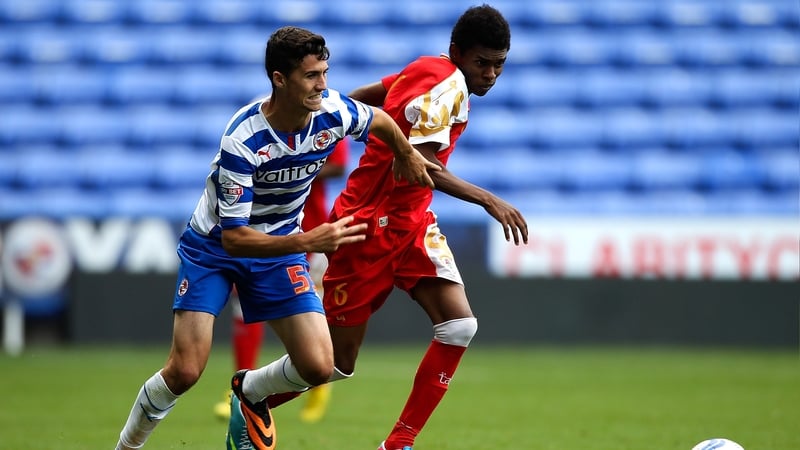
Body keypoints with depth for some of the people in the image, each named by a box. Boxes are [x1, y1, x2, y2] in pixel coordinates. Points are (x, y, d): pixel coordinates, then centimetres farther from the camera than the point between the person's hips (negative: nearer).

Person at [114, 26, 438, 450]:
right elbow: (233, 237, -33)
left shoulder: (334, 111, -19)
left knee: (318, 367, -10)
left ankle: (250, 390, 23)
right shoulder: (243, 139, -32)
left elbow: (381, 120, 7)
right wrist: (308, 241, -42)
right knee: (185, 371, -15)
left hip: (280, 247, 4)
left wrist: (407, 155, 23)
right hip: (213, 245, -4)